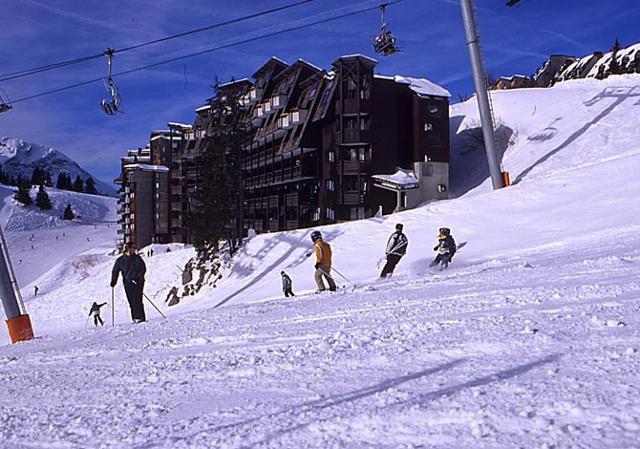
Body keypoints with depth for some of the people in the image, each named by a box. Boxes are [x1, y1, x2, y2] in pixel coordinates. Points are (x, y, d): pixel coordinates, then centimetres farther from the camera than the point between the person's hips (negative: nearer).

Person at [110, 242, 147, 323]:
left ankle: (140, 317, -13)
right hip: (127, 283, 2)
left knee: (137, 300, -13)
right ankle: (135, 319, 2)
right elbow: (115, 271, 17)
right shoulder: (120, 260, 8)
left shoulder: (137, 258, 4)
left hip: (138, 282, -2)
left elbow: (143, 269, 1)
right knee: (131, 302, -1)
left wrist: (138, 278, -12)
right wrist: (113, 282, 11)